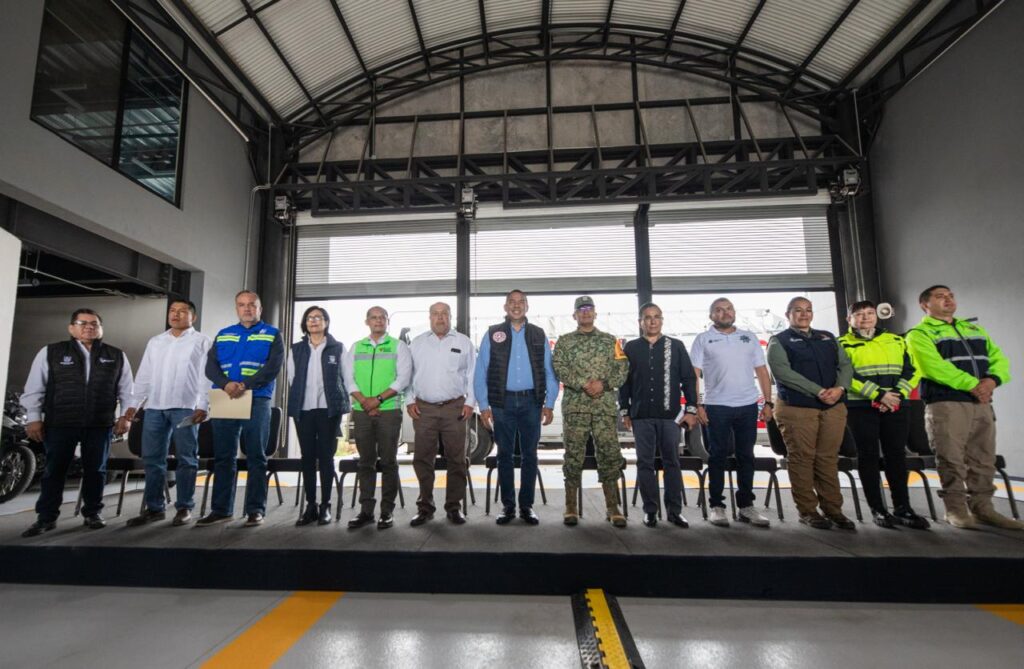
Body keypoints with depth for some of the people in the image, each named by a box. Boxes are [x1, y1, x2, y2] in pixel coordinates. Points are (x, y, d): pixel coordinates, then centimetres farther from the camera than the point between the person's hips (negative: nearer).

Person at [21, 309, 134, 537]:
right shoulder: (50, 352, 4)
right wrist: (34, 418, 0)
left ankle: (92, 513, 20)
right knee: (54, 470, 6)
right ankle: (46, 517, 18)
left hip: (100, 425, 1)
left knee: (96, 470, 7)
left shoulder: (117, 356, 8)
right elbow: (34, 388, 5)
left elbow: (126, 390, 9)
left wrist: (126, 416, 1)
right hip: (59, 424, -1)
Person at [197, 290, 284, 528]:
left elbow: (273, 367, -6)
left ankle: (255, 509, 5)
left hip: (257, 401, -4)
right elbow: (210, 366, 8)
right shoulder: (222, 335, 18)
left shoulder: (273, 335, 7)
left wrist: (245, 385, -18)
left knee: (256, 456, -1)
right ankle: (220, 508, 16)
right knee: (223, 456, 7)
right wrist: (226, 384, -13)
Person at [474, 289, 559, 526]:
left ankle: (526, 506, 17)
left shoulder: (539, 335, 8)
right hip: (502, 402, -1)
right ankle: (507, 506, 18)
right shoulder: (492, 334, 4)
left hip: (531, 402, 1)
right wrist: (484, 405, -3)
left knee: (529, 454, 6)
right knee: (505, 454, 7)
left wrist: (549, 404, 1)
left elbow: (549, 372, 7)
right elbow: (480, 372, 2)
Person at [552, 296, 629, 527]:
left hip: (605, 406, 1)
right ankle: (571, 507, 11)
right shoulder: (564, 341, 10)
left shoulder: (610, 340, 14)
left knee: (609, 455, 0)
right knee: (573, 456, 1)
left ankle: (613, 508, 10)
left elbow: (622, 368, 5)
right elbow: (559, 368, -4)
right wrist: (584, 385, -15)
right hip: (574, 406, -1)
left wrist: (603, 383, -12)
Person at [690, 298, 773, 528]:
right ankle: (717, 506, 11)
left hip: (748, 405, 3)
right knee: (718, 456, 2)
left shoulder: (749, 337, 13)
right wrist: (696, 405, -10)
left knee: (746, 456, 9)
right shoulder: (703, 339, 3)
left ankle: (746, 506, 19)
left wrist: (768, 402, 5)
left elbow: (762, 371, 12)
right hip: (717, 406, -3)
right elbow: (694, 374, -2)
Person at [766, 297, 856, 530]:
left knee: (828, 459, 6)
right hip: (796, 408, -4)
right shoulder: (779, 341, 2)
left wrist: (839, 388, -10)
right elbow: (782, 371, -11)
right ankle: (807, 511, 8)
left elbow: (845, 365, 11)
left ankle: (833, 509, 15)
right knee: (802, 459, -1)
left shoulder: (828, 338, 19)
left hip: (833, 408, 4)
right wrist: (819, 391, -17)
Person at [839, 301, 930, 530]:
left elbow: (911, 371, 8)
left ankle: (902, 508, 15)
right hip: (861, 408, -3)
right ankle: (877, 509, 8)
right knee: (868, 456, 1)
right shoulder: (843, 344, 2)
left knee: (897, 454, 5)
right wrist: (879, 395, -16)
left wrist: (898, 395, -8)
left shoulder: (896, 340, 15)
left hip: (896, 407, 4)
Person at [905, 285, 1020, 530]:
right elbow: (935, 367, -16)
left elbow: (998, 358, 10)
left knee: (984, 460, 10)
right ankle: (955, 509, 4)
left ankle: (982, 507, 20)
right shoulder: (920, 334, -2)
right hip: (945, 404, -7)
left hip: (981, 402, 7)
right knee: (952, 459, -5)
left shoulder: (975, 329, 21)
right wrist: (972, 385, -19)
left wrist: (993, 379, -10)